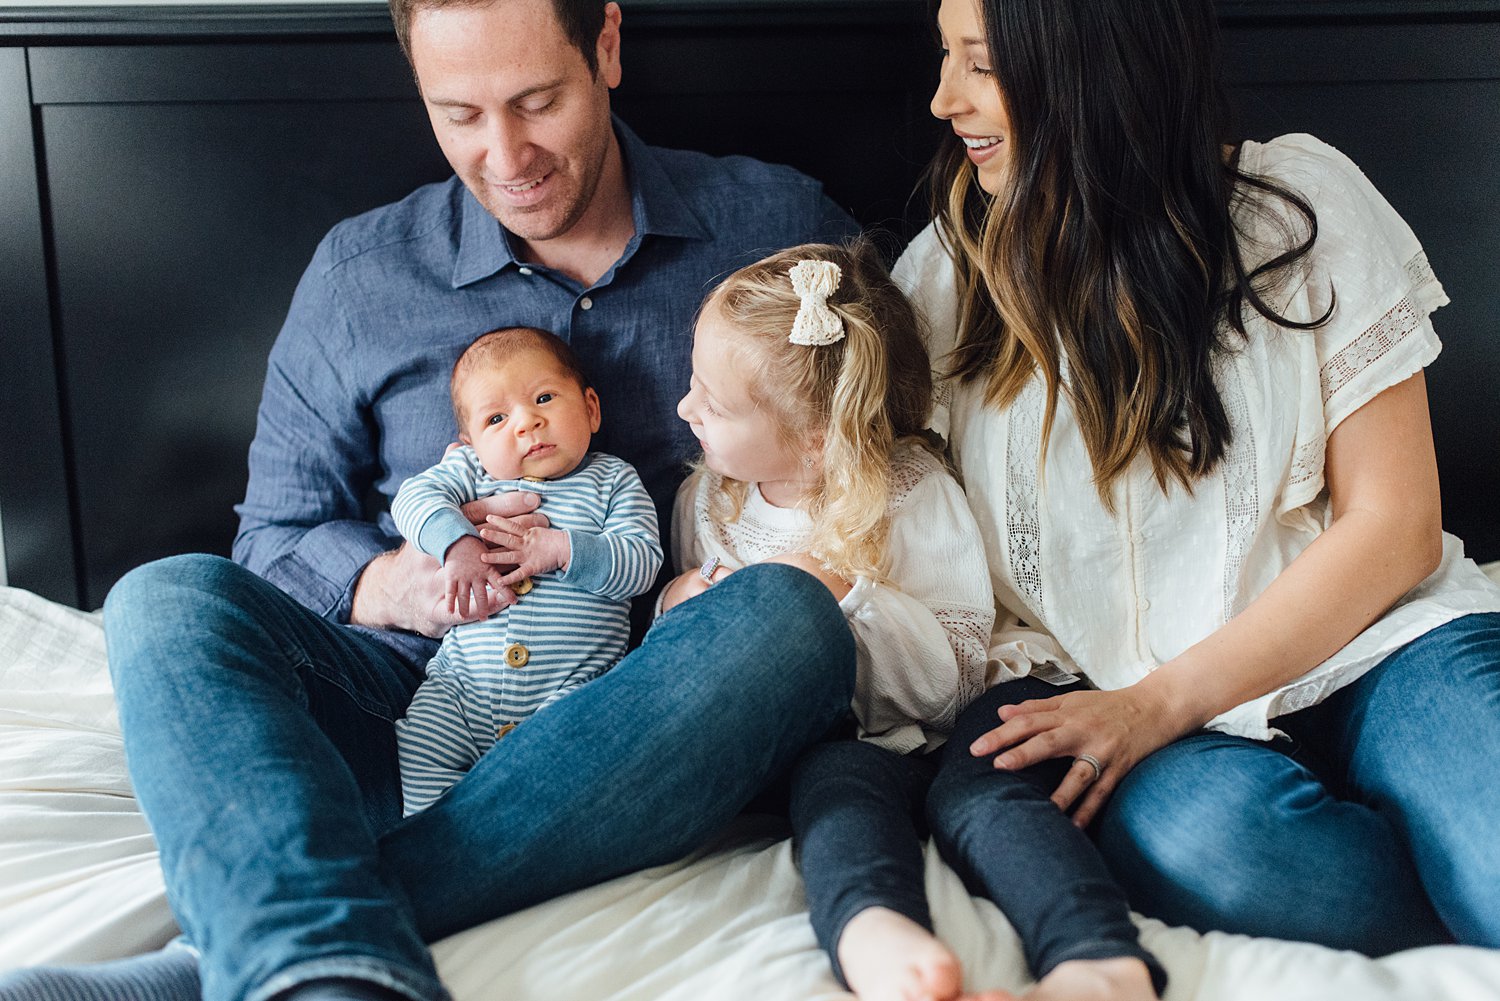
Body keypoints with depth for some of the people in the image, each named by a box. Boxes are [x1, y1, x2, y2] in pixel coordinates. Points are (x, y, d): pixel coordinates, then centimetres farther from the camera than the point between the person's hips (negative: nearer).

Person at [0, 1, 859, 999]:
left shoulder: (774, 225, 6)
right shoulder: (360, 273, 8)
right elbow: (275, 533, 12)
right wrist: (386, 584, -12)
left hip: (636, 714, -1)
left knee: (790, 617, -33)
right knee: (166, 600, -22)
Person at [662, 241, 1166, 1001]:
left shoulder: (915, 497, -3)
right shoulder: (706, 499, 11)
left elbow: (960, 674, -8)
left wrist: (846, 593, -21)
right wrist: (676, 609, -2)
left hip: (916, 738, -1)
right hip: (799, 749, 1)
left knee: (979, 784, -33)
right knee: (839, 775, -33)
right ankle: (872, 935, -62)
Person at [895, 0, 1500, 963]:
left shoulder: (1300, 202, 1)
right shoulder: (947, 276, 8)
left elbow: (1396, 525, -2)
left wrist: (1162, 701, -12)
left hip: (1373, 645, -1)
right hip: (1115, 692, 2)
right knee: (1202, 831, -34)